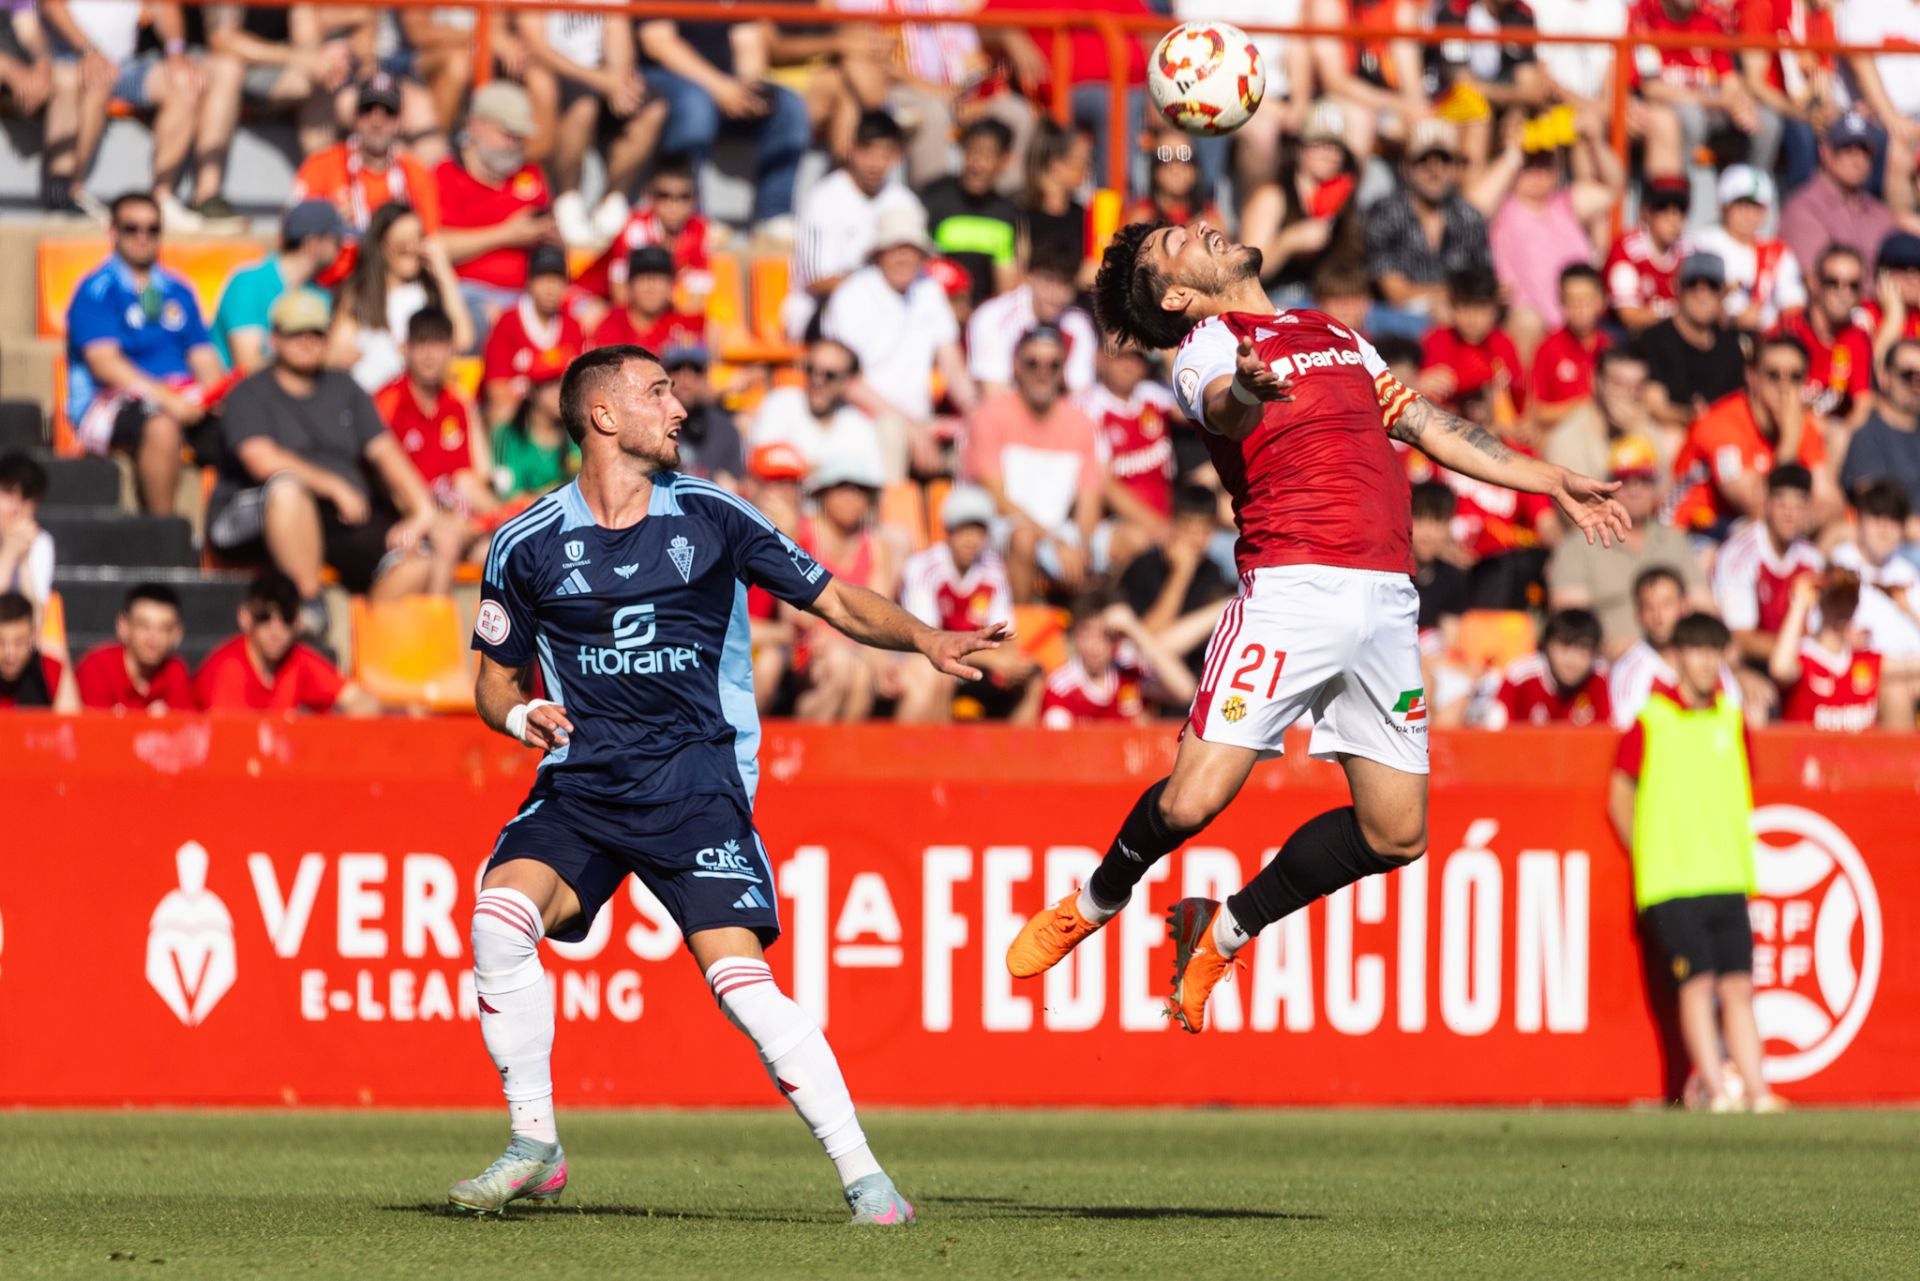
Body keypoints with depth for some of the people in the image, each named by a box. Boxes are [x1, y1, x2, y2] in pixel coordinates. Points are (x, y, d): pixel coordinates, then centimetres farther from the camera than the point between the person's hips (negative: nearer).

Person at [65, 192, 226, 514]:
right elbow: (104, 363, -13)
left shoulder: (178, 291, 19)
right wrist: (166, 399, -24)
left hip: (180, 400, 6)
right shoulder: (96, 291, -1)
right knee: (162, 425, -38)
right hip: (109, 401, -6)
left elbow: (204, 358, 13)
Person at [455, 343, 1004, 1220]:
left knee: (740, 977, -18)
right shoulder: (527, 545, 3)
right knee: (500, 916, -24)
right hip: (580, 784, 1)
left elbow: (833, 601, 6)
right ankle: (533, 1148, -9)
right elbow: (497, 678, 15)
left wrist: (923, 638, -11)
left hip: (696, 781, -1)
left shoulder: (711, 518, 2)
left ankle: (861, 1173, -10)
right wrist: (520, 714, -8)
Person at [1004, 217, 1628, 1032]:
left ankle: (1224, 931, 23)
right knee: (1192, 802, -13)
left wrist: (1556, 484, 34)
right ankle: (1096, 903, 18)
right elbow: (1222, 407, -22)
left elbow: (1433, 428, 31)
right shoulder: (1207, 347, 1)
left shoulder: (1334, 336, 24)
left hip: (1387, 599, 6)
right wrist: (1245, 391, -46)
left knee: (1393, 834, 4)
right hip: (1291, 590, -6)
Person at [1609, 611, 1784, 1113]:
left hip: (1727, 878, 4)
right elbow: (1620, 798, 5)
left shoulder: (1731, 719, 10)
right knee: (1698, 982, -11)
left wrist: (1739, 858, 14)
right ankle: (1716, 1093, -12)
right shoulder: (1651, 721, -2)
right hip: (1671, 882, -4)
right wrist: (1647, 857, 2)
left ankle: (1757, 1092, -1)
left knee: (1737, 986, 1)